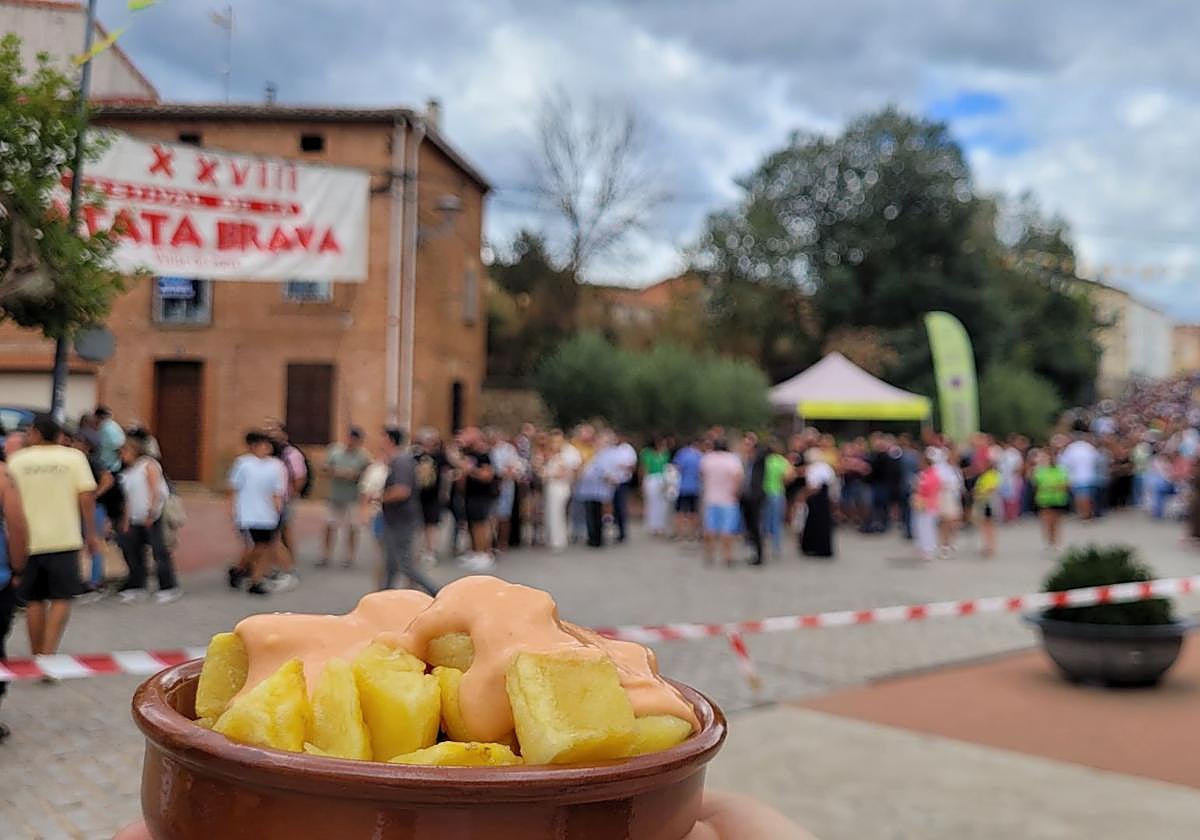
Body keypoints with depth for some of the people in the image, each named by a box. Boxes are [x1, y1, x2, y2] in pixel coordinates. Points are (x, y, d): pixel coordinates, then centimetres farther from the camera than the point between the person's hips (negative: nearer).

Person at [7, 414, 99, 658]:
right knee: (61, 599, 2)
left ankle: (36, 656, 20)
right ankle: (48, 654, -11)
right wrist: (91, 534, 1)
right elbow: (86, 497, -7)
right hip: (64, 538, -2)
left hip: (29, 540, 2)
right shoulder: (74, 457, -2)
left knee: (34, 601, 12)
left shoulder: (17, 459, 1)